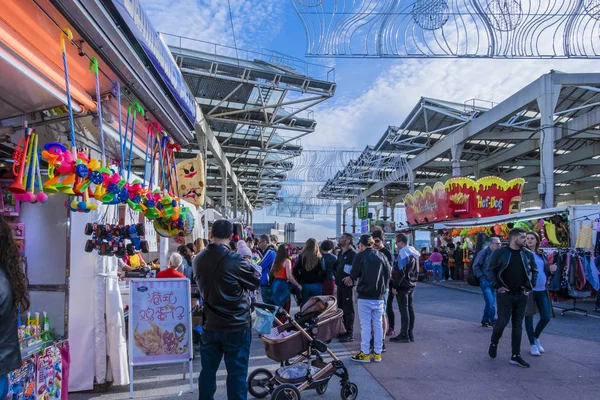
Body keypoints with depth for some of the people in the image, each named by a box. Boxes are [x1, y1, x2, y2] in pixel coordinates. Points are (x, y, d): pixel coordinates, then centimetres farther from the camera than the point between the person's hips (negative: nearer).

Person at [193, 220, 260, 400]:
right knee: (237, 373, 6)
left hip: (209, 325, 5)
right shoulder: (236, 260, -19)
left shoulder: (198, 260, -2)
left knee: (208, 370, 17)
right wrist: (246, 258, 8)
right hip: (236, 326, -5)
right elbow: (256, 282, -4)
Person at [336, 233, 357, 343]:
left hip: (348, 286, -9)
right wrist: (337, 276, 13)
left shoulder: (353, 254, -14)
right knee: (340, 309, 16)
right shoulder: (340, 253, 15)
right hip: (340, 285, 9)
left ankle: (349, 334, 6)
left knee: (348, 311, -2)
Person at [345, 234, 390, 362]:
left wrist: (351, 279, 14)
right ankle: (377, 353, 16)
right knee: (378, 324, 10)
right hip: (379, 296, 4)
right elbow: (389, 274, 5)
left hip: (364, 296, -4)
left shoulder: (360, 256, -8)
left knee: (365, 324, 2)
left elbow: (353, 275, -8)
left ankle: (365, 353, 6)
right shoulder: (381, 256, 4)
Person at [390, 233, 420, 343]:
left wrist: (394, 286, -16)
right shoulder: (414, 252, 13)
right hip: (412, 285, 9)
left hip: (403, 285, -9)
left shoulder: (403, 253, -17)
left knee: (403, 309, -4)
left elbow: (400, 272, -20)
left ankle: (404, 335, 1)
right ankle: (410, 334, 20)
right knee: (409, 308, 13)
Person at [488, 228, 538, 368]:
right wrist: (497, 286, -9)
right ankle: (493, 343, 25)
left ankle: (516, 356, 16)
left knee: (518, 325, 8)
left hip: (521, 295, 4)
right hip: (505, 294, -4)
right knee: (502, 322, -3)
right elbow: (491, 270, -3)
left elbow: (534, 271, 15)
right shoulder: (500, 252, -8)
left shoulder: (528, 254, 4)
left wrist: (529, 287, 6)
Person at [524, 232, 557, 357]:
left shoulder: (542, 255, 12)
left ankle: (536, 337, 32)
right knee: (529, 316, 2)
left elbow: (546, 272, 17)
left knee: (546, 317, 7)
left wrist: (552, 270, -3)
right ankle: (532, 344, 16)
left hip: (542, 290, 5)